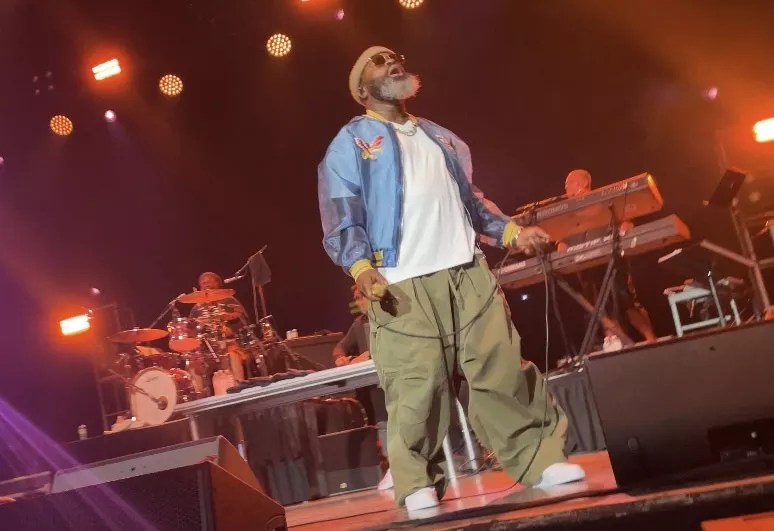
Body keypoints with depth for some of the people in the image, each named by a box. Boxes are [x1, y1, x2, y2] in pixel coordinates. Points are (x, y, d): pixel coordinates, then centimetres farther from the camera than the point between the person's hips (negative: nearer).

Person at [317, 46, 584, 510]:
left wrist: (510, 230, 13)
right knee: (417, 388, -8)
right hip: (403, 283, -4)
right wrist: (361, 267, -17)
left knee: (504, 368, 0)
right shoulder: (350, 143, 11)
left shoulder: (441, 137, 28)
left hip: (468, 272, 4)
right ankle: (418, 484, 5)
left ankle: (542, 459, 9)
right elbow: (341, 218, -1)